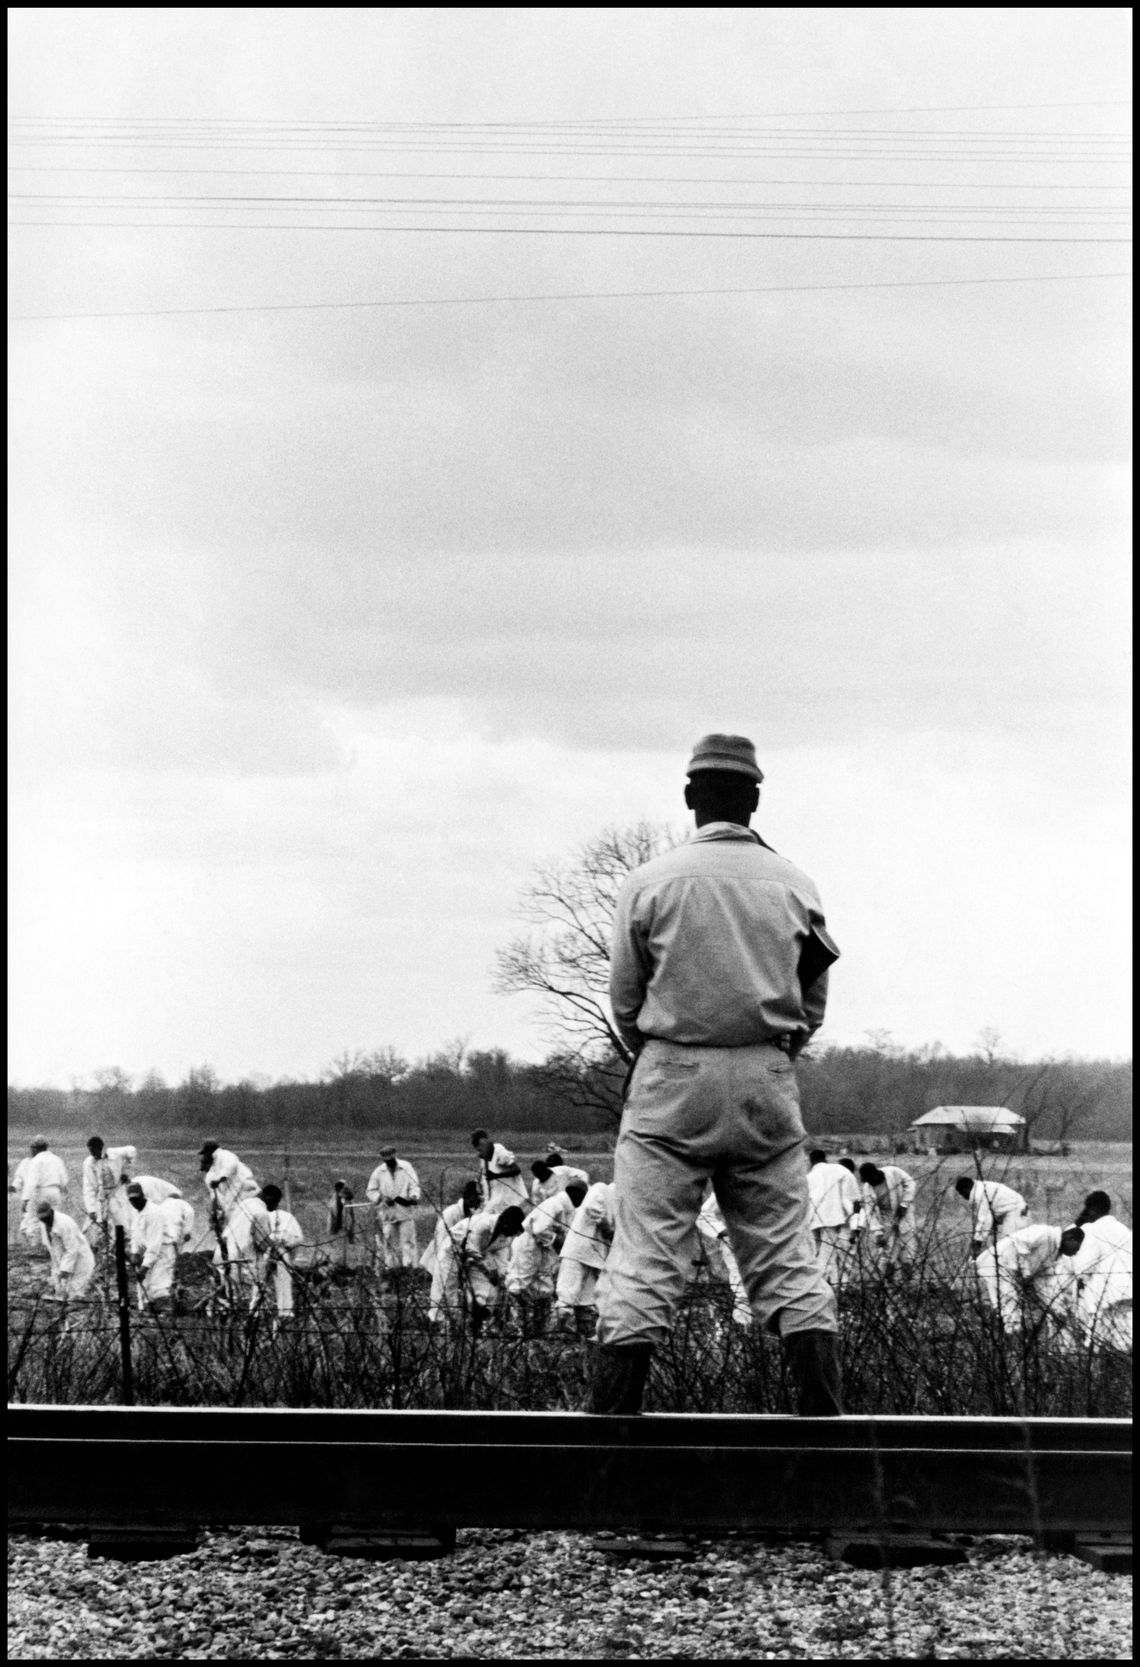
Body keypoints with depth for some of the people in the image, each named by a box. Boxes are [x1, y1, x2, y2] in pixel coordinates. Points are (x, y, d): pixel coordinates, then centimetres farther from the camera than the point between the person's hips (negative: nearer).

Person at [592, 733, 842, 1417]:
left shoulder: (651, 882, -3)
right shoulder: (794, 885, 5)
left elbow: (625, 1001, 4)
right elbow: (813, 1005, 11)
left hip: (672, 1080, -2)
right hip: (769, 1086, 2)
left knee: (644, 1260, -3)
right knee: (790, 1259, 7)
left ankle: (611, 1428, -7)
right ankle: (826, 1414, 2)